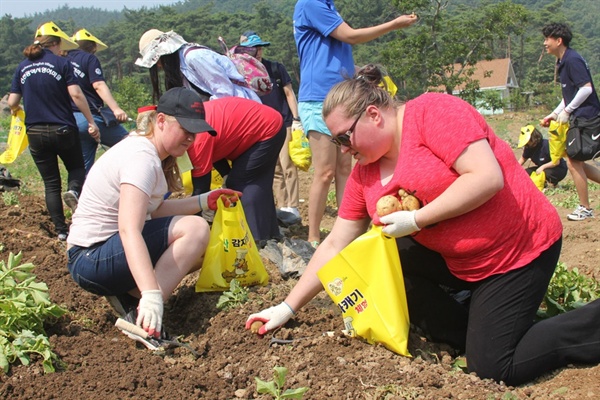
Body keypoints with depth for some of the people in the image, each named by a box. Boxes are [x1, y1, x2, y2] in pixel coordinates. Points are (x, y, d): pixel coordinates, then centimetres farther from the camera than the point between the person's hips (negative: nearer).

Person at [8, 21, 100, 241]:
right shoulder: (61, 63, -4)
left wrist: (15, 109, 26)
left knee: (51, 183, 11)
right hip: (63, 130, -3)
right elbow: (76, 94, -14)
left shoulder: (23, 67, 6)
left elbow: (12, 103, 3)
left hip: (35, 132, 3)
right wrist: (91, 122, -9)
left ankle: (61, 230, 7)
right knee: (77, 168, 17)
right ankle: (73, 190, -17)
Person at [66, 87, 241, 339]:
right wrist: (152, 296, -42)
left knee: (200, 250, 11)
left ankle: (128, 295, 0)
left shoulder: (145, 150, 9)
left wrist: (204, 201, 4)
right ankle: (142, 315, -23)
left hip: (108, 249, 10)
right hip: (91, 259, -10)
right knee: (195, 229, -20)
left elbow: (154, 209, 9)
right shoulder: (142, 157, -21)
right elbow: (129, 230, -34)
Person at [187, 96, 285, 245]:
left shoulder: (197, 137, -29)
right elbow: (214, 149, 9)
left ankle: (256, 237, -1)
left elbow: (201, 187, -23)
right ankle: (269, 233, 22)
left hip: (267, 130, -10)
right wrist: (227, 175, -3)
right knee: (256, 183, 15)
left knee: (238, 183, -6)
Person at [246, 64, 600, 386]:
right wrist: (288, 308, 4)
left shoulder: (432, 111, -18)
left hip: (522, 247, -8)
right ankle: (472, 330, 3)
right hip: (457, 261, 8)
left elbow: (487, 177, -27)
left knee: (493, 368, -12)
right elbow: (334, 247, 6)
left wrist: (415, 219, -23)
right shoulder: (365, 173, 4)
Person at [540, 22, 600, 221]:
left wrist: (567, 111, -18)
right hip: (579, 119, 10)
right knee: (576, 162, 11)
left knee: (574, 162, -4)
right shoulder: (563, 62, 15)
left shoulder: (573, 60, -16)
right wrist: (554, 114, 17)